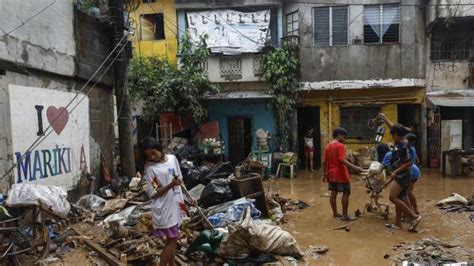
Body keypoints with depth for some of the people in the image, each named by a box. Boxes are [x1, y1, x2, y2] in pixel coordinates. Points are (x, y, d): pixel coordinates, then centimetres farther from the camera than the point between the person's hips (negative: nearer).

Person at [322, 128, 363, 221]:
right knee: (346, 193, -2)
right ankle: (345, 215, -2)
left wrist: (324, 174, 16)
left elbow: (324, 162, 10)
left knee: (333, 193, 11)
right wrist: (354, 167, -29)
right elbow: (342, 160, -23)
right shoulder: (340, 145, -12)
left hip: (331, 174, 8)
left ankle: (335, 213, 18)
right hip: (340, 174, -8)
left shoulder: (328, 146, 10)